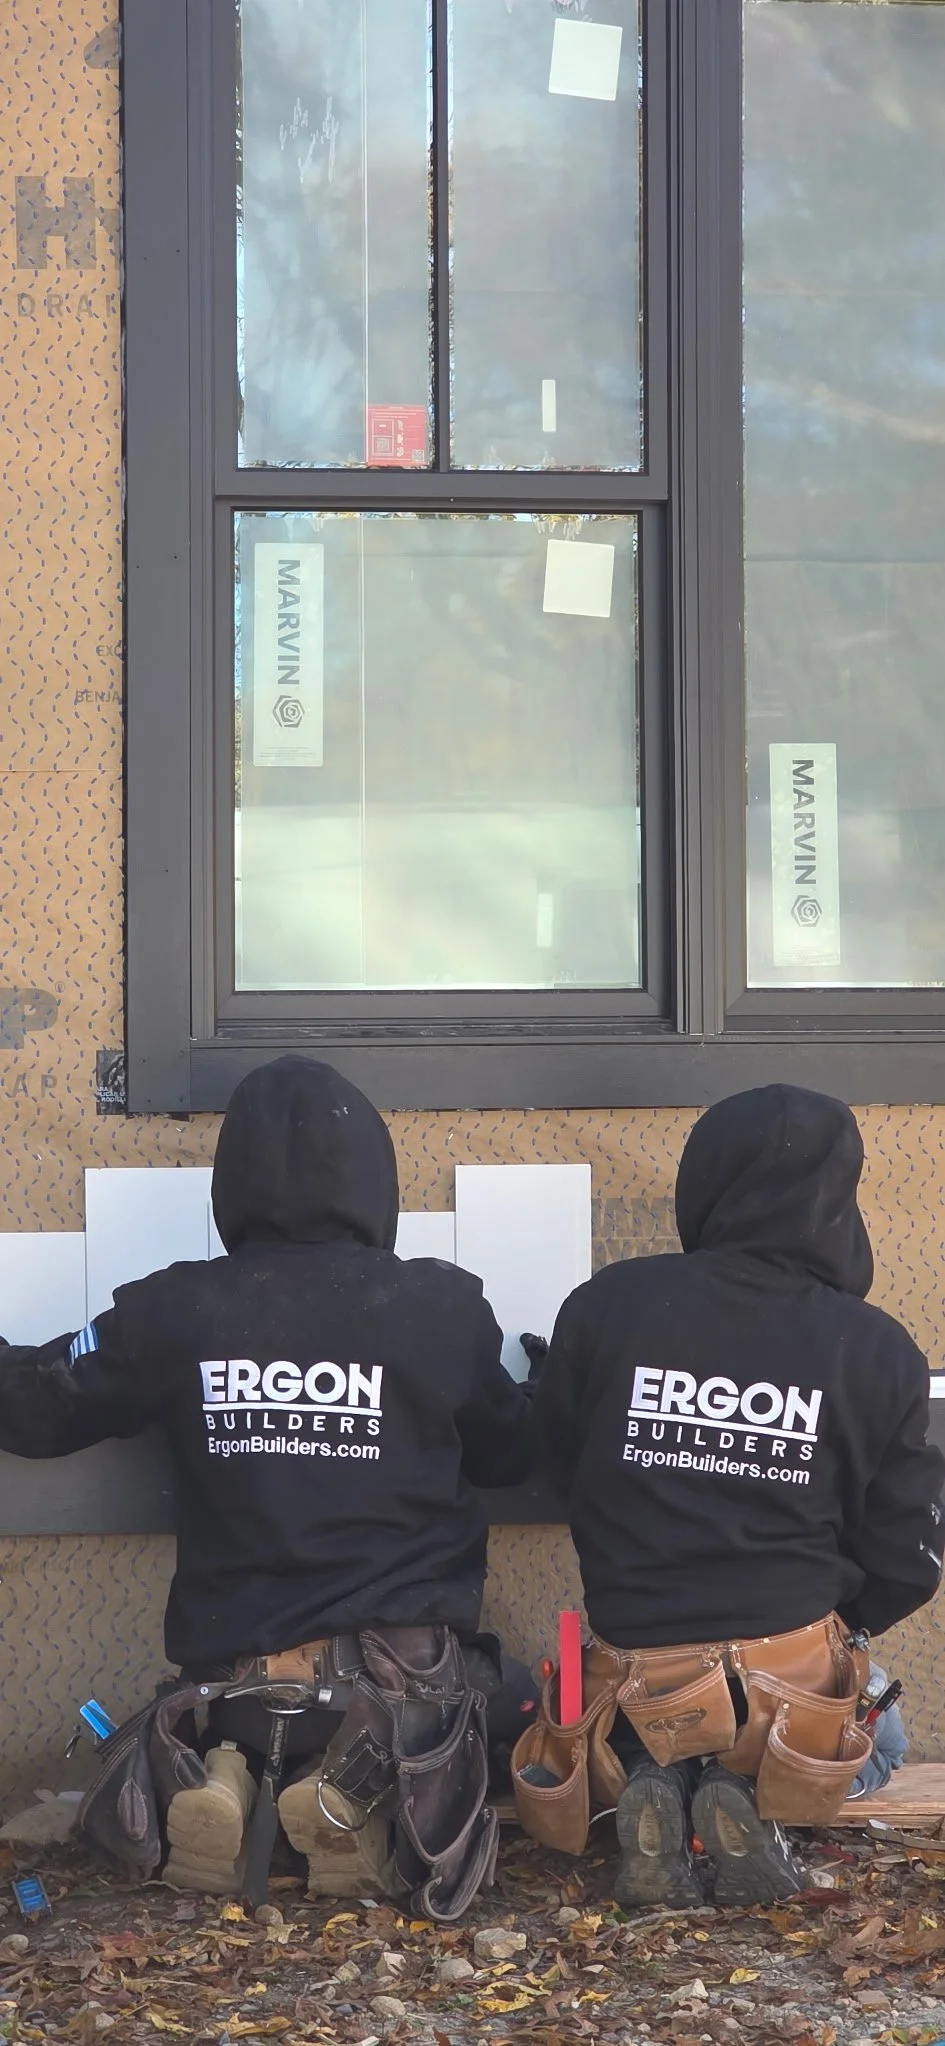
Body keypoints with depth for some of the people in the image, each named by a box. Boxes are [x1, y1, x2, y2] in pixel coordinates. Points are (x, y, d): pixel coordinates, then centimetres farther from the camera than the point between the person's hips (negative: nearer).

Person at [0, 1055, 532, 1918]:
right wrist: (529, 1382, 30)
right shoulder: (441, 1306, -8)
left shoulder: (175, 1311, -6)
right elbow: (509, 1457, 8)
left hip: (232, 1675, 2)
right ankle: (366, 1813, -5)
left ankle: (225, 1789, -4)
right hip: (403, 1670, -2)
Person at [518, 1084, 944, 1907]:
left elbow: (558, 1460, 8)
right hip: (793, 1679, -1)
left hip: (635, 1675, 1)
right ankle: (751, 1798, 0)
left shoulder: (605, 1306, -8)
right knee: (874, 1737, 34)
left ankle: (653, 1789, -1)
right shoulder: (875, 1351, -10)